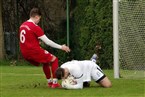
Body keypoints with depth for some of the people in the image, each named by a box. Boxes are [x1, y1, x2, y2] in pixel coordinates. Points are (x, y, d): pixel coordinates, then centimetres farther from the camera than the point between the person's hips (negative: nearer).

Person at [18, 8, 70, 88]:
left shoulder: (22, 25, 10)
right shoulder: (35, 27, -15)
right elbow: (47, 42, -14)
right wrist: (61, 47, -6)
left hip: (25, 54, 8)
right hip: (34, 51, -8)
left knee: (46, 61, 28)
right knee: (54, 59, 4)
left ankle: (50, 82, 30)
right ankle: (55, 83, -2)